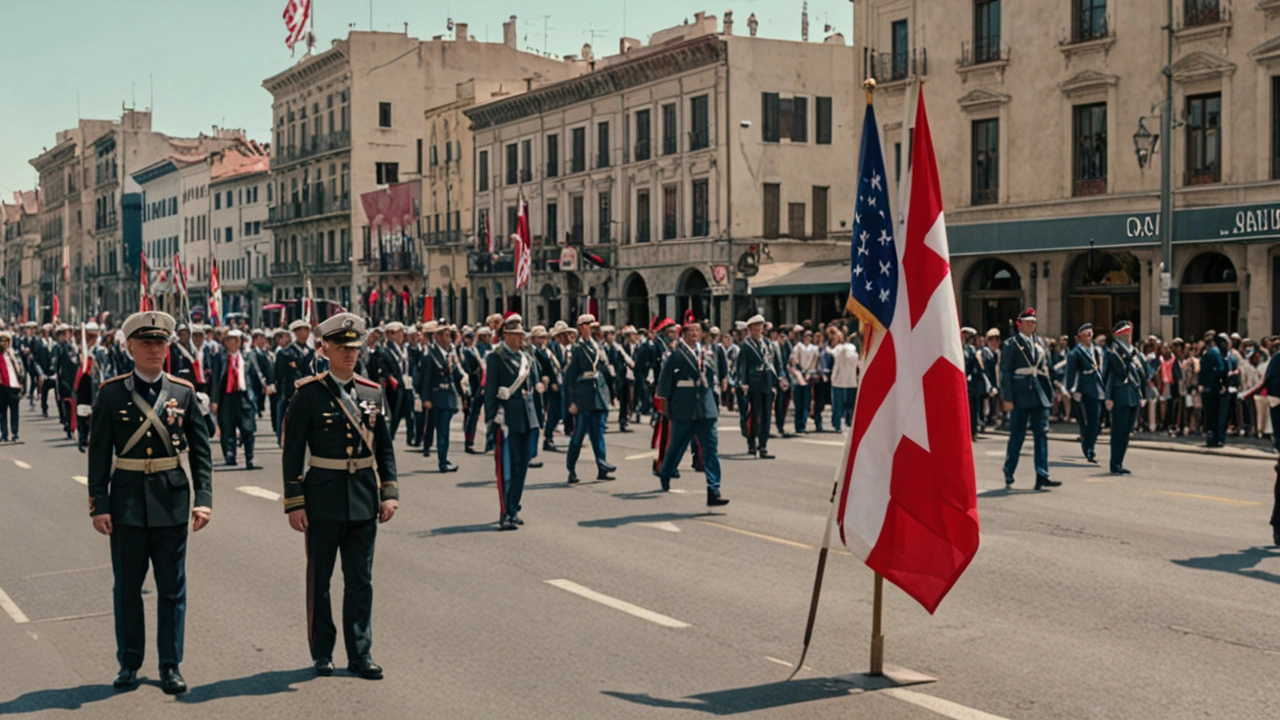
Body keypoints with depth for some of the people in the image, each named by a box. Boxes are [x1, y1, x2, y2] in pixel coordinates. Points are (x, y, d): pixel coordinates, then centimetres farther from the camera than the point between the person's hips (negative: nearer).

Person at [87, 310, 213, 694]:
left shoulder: (184, 392, 2)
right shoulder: (112, 393, -1)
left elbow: (201, 450, 3)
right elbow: (99, 454, 0)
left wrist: (203, 499, -6)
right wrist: (98, 505, -5)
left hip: (171, 500, 1)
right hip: (127, 501, 0)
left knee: (172, 587, 5)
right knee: (127, 586, 9)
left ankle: (170, 666, 15)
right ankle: (129, 663, 23)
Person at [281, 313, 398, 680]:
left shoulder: (373, 392, 6)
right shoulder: (309, 394, -6)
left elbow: (384, 448, 10)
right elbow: (292, 453, -6)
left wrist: (389, 493, 3)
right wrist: (294, 503, -9)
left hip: (364, 497, 3)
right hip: (324, 497, -3)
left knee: (361, 580, 7)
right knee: (319, 579, 8)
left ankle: (360, 653, 16)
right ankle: (322, 653, 21)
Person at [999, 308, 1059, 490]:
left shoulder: (1040, 344, 14)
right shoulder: (1010, 345, -3)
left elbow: (1045, 369, 18)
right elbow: (1005, 372, -7)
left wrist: (1049, 393, 12)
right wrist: (1007, 398, -12)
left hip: (1040, 396, 5)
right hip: (1021, 397, -5)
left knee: (1042, 435, -1)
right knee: (1017, 436, 2)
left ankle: (1042, 476, -3)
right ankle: (1008, 474, 17)